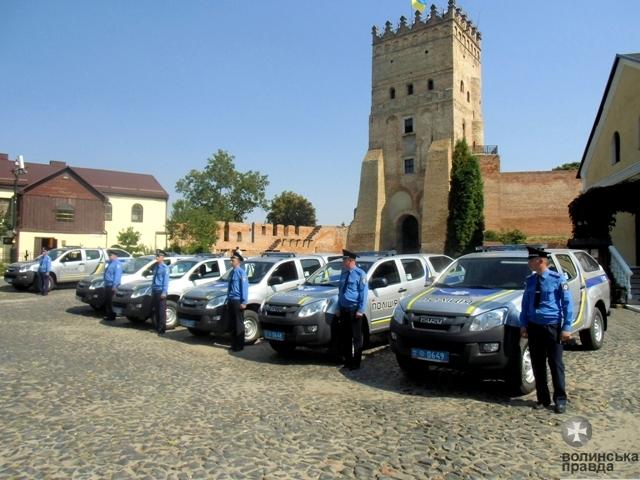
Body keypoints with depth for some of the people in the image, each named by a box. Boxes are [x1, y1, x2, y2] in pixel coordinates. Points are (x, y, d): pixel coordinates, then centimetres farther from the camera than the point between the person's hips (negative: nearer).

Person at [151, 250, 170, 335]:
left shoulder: (165, 268, -11)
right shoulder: (155, 266, 13)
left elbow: (166, 281, -14)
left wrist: (164, 292, -19)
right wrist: (152, 290, 16)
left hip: (161, 291, -8)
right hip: (155, 291, 8)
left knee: (162, 311, -4)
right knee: (155, 310, 12)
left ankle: (162, 329, 0)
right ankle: (157, 327, 21)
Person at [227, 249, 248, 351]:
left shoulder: (241, 272, -12)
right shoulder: (232, 272, 13)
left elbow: (244, 287, -16)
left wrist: (244, 302, -19)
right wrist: (228, 300, 16)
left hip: (238, 301, -8)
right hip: (231, 301, 8)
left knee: (238, 324, 0)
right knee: (231, 324, 12)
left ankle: (239, 345, 7)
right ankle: (233, 344, 22)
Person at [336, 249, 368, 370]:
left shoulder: (360, 273, -9)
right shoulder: (343, 273, 11)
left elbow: (363, 293, -11)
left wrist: (360, 310, -15)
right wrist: (339, 308, 12)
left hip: (354, 309, -6)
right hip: (344, 309, 7)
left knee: (356, 337, 2)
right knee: (345, 336, 12)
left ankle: (356, 362, 11)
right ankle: (348, 360, 24)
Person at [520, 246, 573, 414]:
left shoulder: (558, 279, -8)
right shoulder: (530, 280, 6)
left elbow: (567, 304, -6)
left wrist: (567, 327, -11)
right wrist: (523, 324, 5)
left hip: (552, 327, -4)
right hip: (534, 326, 5)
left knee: (555, 364, 4)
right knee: (537, 365, 9)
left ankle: (560, 400, 17)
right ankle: (543, 399, 20)